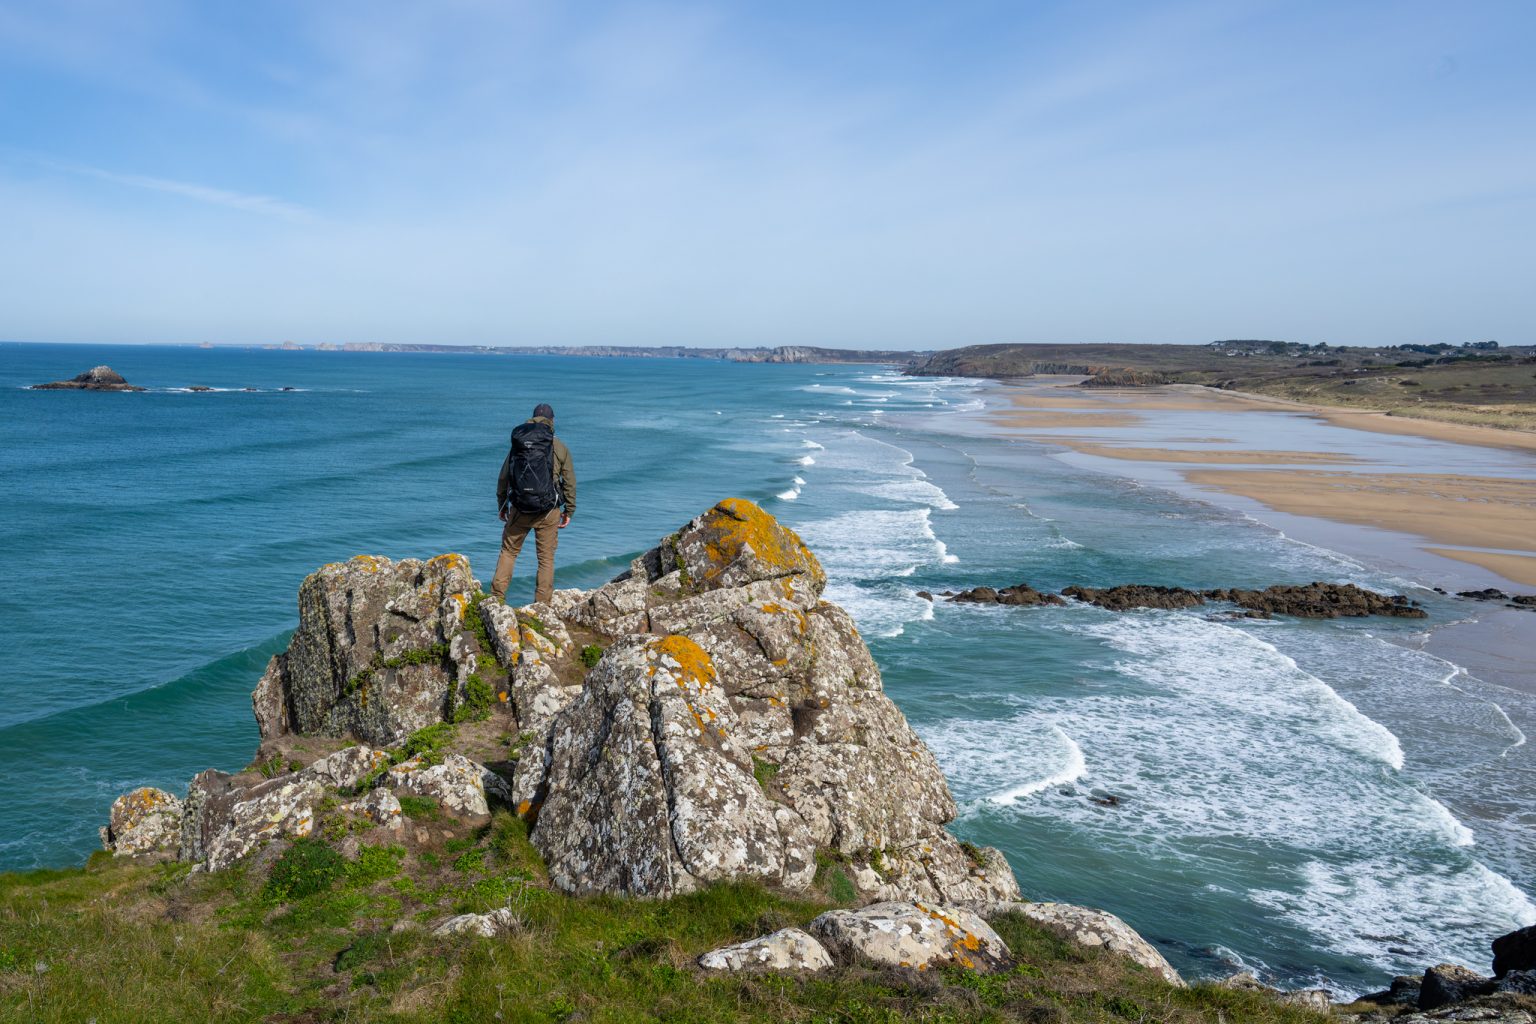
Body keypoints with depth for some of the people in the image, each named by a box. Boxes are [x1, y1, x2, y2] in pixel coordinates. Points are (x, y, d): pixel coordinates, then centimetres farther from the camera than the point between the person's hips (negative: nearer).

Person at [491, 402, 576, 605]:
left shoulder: (517, 444, 4)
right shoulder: (560, 448, -1)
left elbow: (503, 478, 8)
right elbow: (570, 482, 0)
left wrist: (502, 505, 19)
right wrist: (569, 511, 9)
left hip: (519, 510, 2)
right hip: (548, 512, -2)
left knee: (508, 551, 15)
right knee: (546, 558, 7)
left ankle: (497, 596, 12)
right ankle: (542, 603, 8)